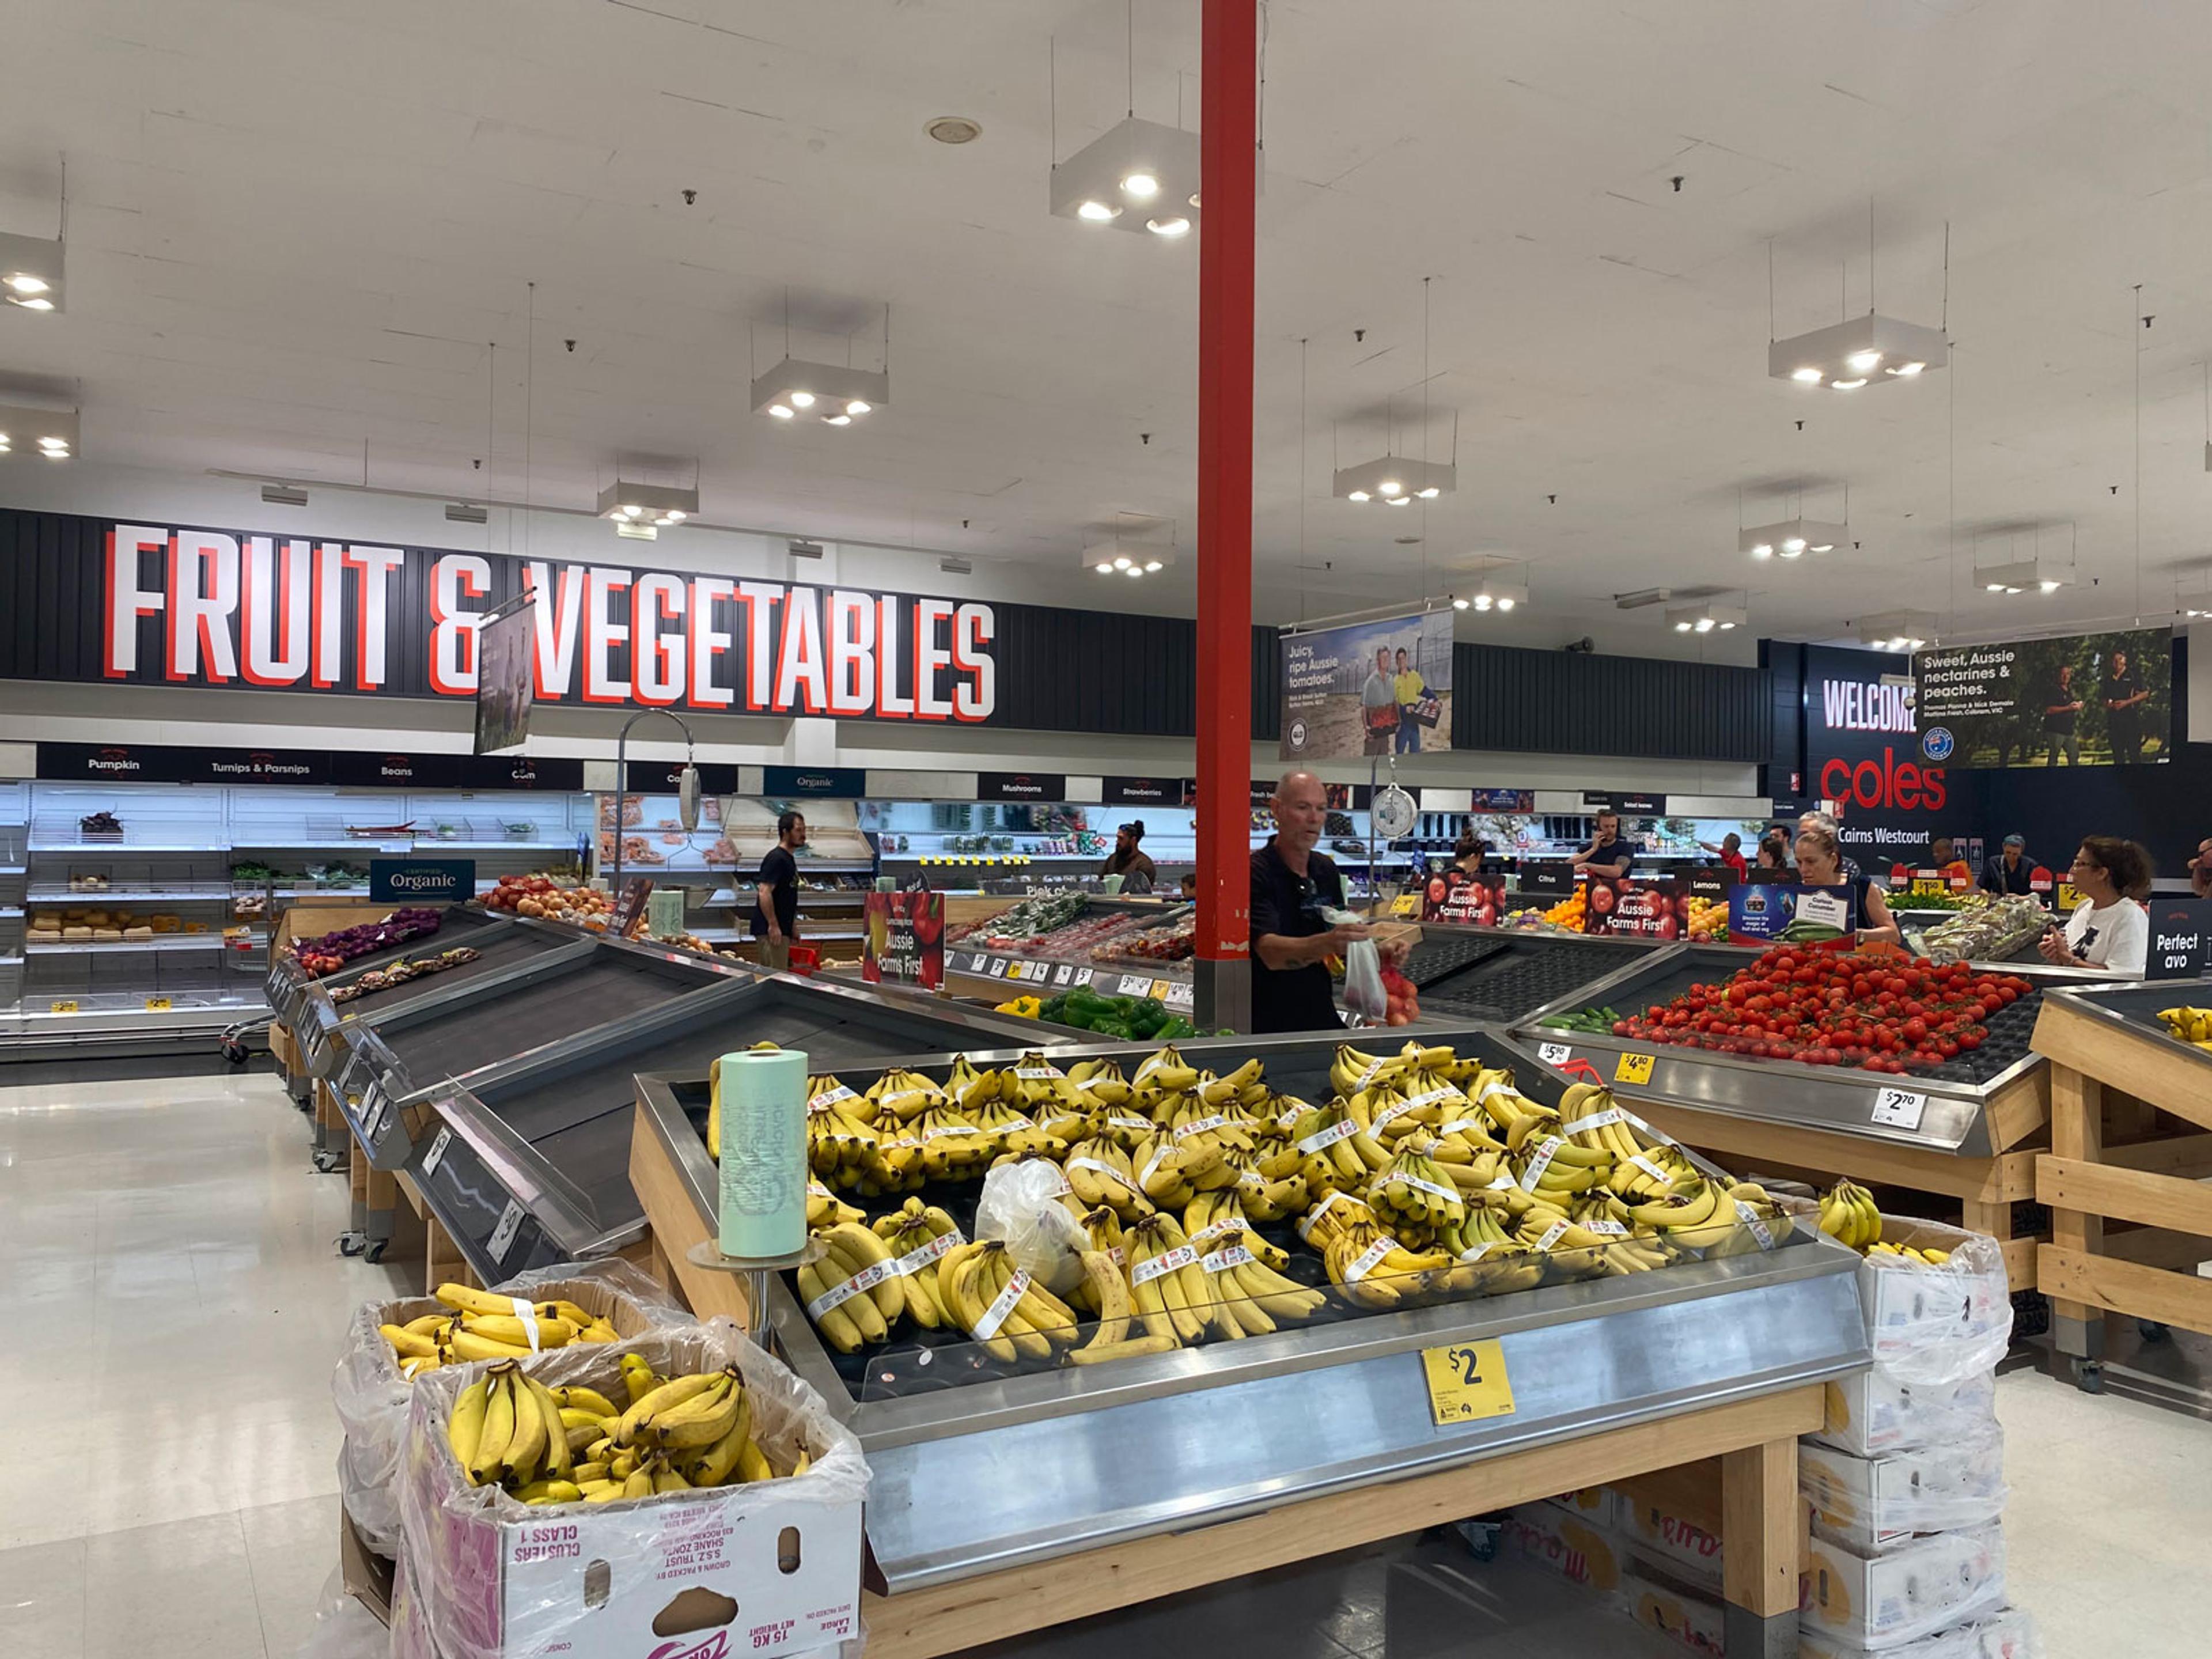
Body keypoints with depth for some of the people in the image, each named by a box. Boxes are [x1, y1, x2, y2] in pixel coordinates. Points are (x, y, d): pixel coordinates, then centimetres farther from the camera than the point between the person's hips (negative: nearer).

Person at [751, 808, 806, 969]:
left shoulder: (789, 859, 17)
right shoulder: (776, 858, -14)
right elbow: (764, 893, -22)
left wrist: (793, 926, 23)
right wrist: (773, 925, -24)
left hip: (783, 928, 10)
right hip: (771, 929, -10)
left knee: (782, 972, 12)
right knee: (777, 975, -10)